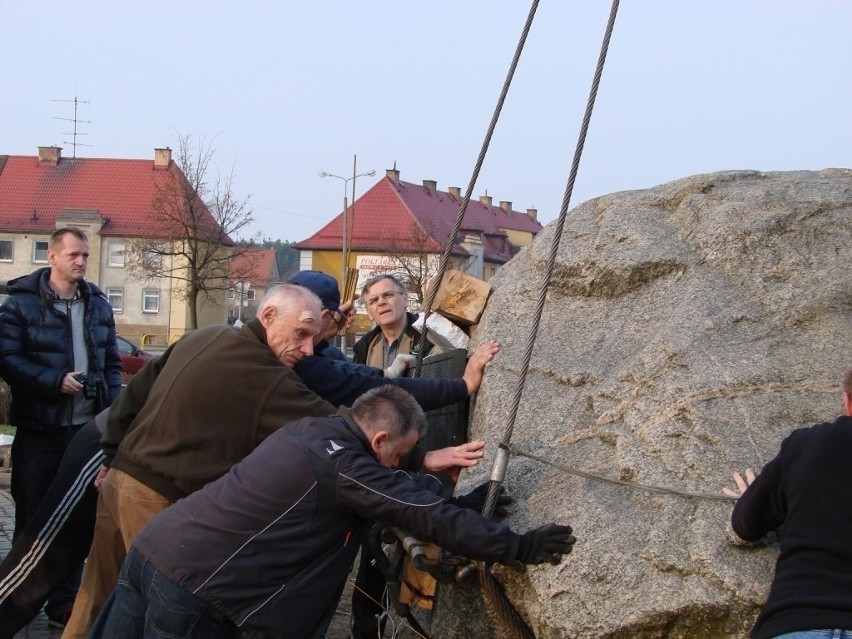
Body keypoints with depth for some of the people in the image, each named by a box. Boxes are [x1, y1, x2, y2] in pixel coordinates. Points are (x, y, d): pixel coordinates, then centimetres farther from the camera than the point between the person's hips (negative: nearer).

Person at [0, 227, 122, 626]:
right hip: (39, 428, -4)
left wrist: (113, 410, 2)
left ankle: (63, 603, 20)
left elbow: (112, 362, 14)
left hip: (87, 427, 5)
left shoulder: (99, 304, 9)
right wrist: (54, 382, -21)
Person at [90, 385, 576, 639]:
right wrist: (517, 549, -8)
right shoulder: (343, 465, -14)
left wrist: (464, 506, 29)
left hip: (151, 549, 9)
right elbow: (428, 517, -14)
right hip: (189, 590, -9)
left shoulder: (310, 430, 12)